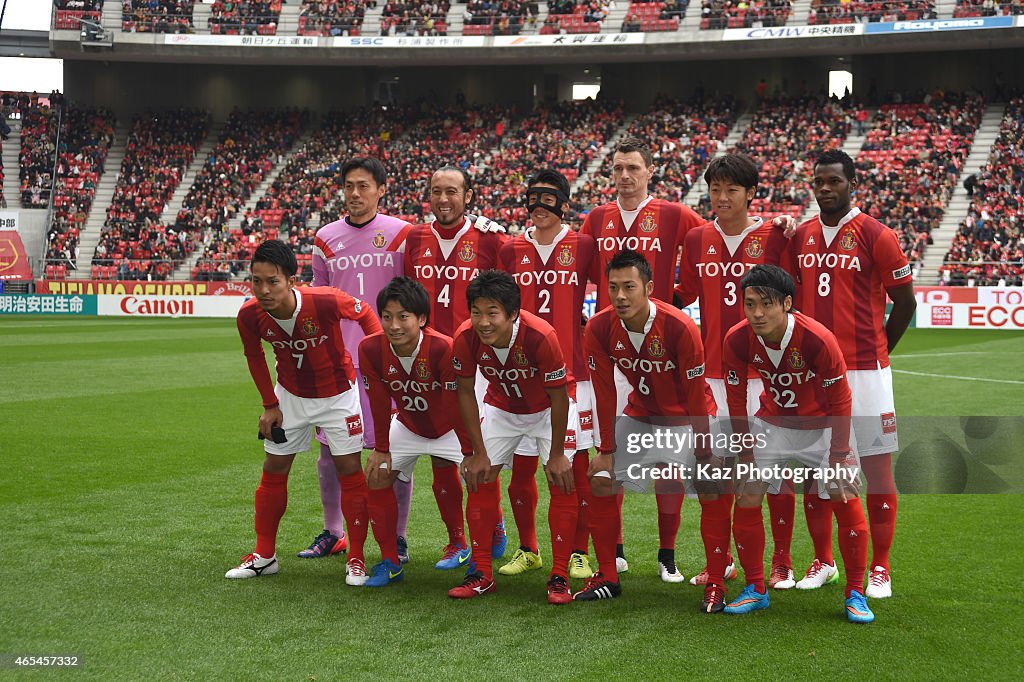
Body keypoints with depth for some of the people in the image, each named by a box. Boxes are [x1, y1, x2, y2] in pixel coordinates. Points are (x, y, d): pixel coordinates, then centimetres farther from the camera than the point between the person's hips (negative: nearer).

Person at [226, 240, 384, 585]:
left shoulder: (326, 301, -34)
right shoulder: (249, 316, -23)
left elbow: (365, 314, -11)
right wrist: (270, 404, 1)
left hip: (338, 394, -3)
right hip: (290, 394, 3)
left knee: (349, 470, -3)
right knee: (273, 470, 7)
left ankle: (356, 559, 9)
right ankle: (264, 555, 21)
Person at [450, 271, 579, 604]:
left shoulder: (541, 336, -37)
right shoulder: (466, 337, -27)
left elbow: (558, 396, -25)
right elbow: (466, 392, -11)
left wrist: (556, 454, -18)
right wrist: (478, 452, -10)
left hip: (548, 409, -3)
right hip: (501, 407, 3)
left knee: (562, 481, -12)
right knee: (478, 478, -2)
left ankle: (560, 577, -4)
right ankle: (481, 573, 9)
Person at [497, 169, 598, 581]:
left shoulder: (584, 247, 0)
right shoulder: (511, 251, 7)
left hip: (572, 372, -2)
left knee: (577, 466, 1)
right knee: (522, 468, 7)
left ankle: (579, 553, 12)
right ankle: (527, 550, 21)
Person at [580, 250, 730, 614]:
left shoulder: (680, 327, -30)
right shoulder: (599, 328, -19)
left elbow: (696, 396, -23)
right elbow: (604, 393, -8)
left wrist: (704, 457, -20)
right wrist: (607, 451, -5)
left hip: (687, 417, -4)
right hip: (641, 415, 4)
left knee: (713, 490, -18)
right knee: (599, 482, -2)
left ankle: (715, 584, -7)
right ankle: (607, 577, 12)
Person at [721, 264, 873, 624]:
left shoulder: (818, 339, -31)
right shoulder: (737, 340, -22)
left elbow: (840, 402, -19)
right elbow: (737, 402, -8)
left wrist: (839, 457, -18)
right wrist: (747, 457, -7)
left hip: (821, 425, -3)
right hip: (771, 424, 3)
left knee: (846, 500, -12)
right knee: (746, 497, -6)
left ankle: (855, 594, 3)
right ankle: (755, 590, 9)